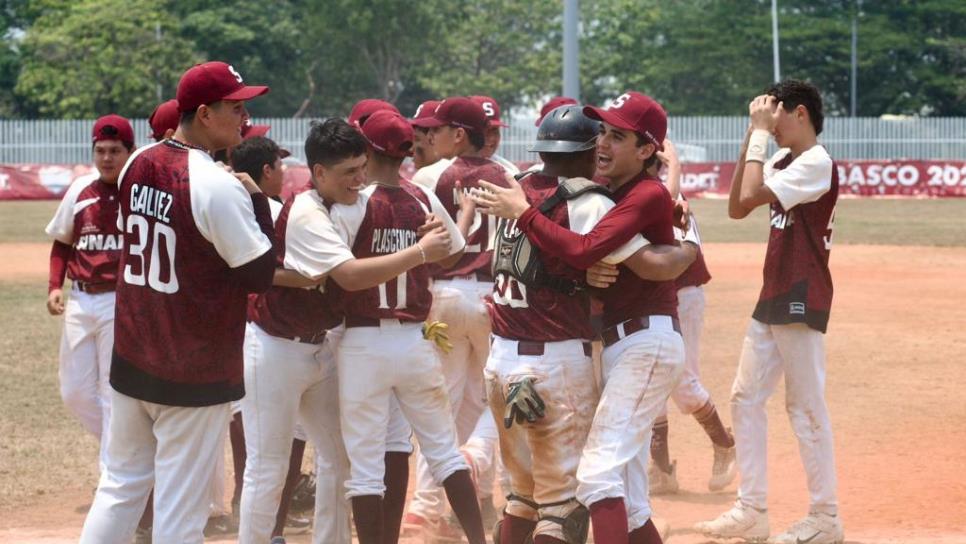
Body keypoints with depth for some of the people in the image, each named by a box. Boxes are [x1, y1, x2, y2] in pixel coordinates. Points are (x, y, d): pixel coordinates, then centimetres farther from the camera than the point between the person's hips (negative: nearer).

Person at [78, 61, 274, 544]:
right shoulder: (219, 186, -18)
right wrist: (256, 201, -5)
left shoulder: (135, 167, 3)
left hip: (130, 360, 7)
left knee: (121, 484, 16)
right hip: (194, 372, -7)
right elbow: (260, 276, -15)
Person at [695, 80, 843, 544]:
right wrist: (753, 136, 6)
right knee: (746, 397, 10)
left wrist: (761, 132, -15)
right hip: (773, 297, 10)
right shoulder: (783, 161, 13)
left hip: (801, 298, -9)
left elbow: (750, 197, -24)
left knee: (806, 406, -4)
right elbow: (737, 208, 10)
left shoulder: (817, 162, -15)